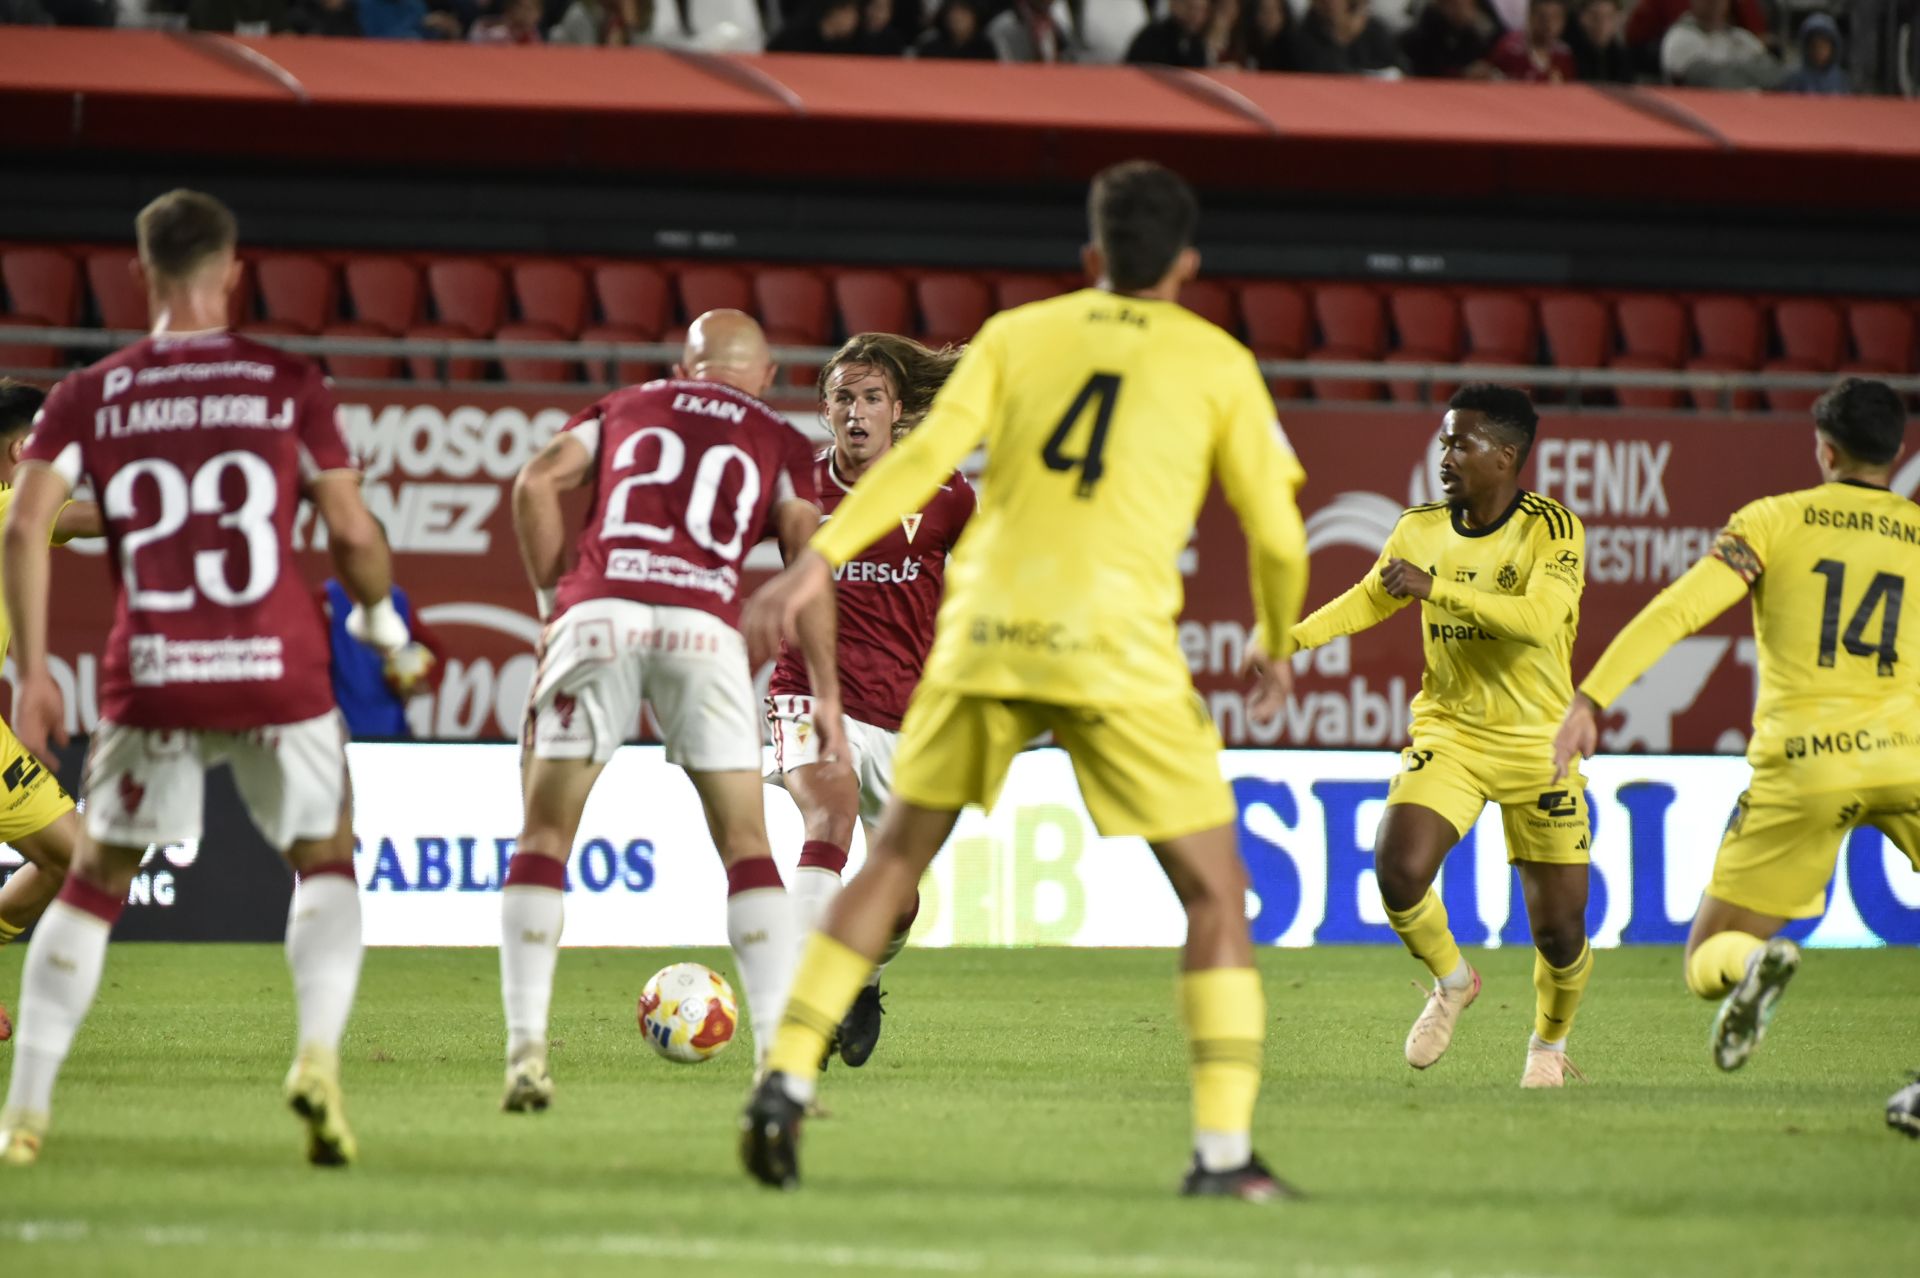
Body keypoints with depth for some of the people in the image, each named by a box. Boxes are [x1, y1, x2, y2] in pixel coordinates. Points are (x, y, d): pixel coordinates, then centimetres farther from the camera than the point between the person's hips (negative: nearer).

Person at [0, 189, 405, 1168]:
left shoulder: (88, 397, 6)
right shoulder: (289, 383, 4)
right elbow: (353, 535, 3)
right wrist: (381, 617, 23)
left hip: (149, 681, 1)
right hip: (280, 673, -1)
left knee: (92, 886, 15)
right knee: (326, 867, 18)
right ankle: (319, 1055, -7)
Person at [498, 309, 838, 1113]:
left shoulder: (626, 408, 26)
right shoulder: (779, 444, 23)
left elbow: (538, 482, 10)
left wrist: (551, 596, 18)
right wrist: (825, 695, 11)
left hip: (599, 614, 0)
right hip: (705, 625, 0)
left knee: (544, 836, 7)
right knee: (747, 846, 8)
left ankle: (526, 1048, -4)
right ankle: (780, 1055, -2)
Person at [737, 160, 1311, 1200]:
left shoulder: (1018, 334, 13)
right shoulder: (1216, 363, 9)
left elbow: (927, 453, -2)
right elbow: (1277, 532, 8)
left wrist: (819, 561, -7)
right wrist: (1276, 646, 26)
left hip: (985, 637, 2)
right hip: (1116, 647, -2)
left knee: (895, 859, 18)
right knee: (1215, 893, 8)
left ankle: (785, 1084, 9)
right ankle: (1224, 1150, -2)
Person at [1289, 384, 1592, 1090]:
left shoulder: (1553, 529, -14)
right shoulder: (1421, 530, 2)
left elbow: (1538, 619, -30)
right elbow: (1369, 598, 19)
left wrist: (1436, 587, -34)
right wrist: (1291, 638, 5)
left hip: (1539, 746, -3)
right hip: (1449, 732, 3)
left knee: (1559, 930, -1)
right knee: (1398, 870, -22)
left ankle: (1550, 1044, 30)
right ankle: (1452, 982, 9)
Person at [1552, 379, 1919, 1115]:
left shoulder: (1773, 522, 8)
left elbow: (1677, 610, -3)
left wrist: (1589, 700, -6)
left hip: (1801, 765, -1)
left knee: (1707, 960, 9)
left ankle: (1753, 963, -30)